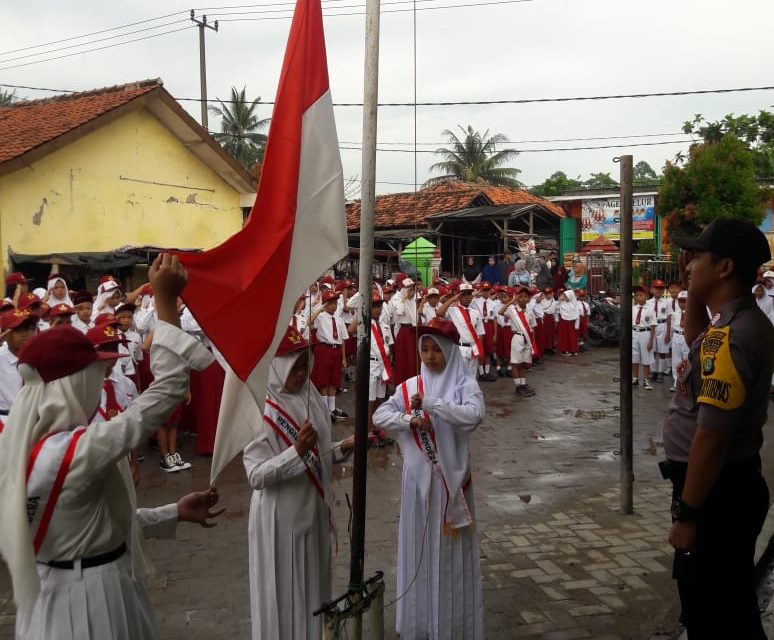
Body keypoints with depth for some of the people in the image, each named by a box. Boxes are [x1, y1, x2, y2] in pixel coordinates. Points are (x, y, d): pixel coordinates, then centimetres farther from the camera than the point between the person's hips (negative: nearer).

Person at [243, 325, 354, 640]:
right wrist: (296, 451, -32)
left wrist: (343, 447, -6)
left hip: (313, 510, 6)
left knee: (314, 587, 19)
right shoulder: (260, 411, -18)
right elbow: (256, 476, -22)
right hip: (280, 517, -6)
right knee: (283, 593, 8)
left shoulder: (313, 399, 1)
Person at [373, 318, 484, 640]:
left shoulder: (465, 384, -5)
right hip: (419, 480, 3)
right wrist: (409, 420, -20)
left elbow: (474, 415, -24)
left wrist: (429, 403, -26)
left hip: (451, 479, -3)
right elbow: (379, 415, -3)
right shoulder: (409, 387, 4)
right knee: (419, 548, 11)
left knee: (450, 552, 6)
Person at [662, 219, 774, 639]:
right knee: (728, 606, 24)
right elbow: (697, 341, 30)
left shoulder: (729, 336, -25)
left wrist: (686, 514, -21)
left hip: (716, 492, -10)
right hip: (729, 484, 10)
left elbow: (711, 436, -28)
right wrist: (692, 288, 14)